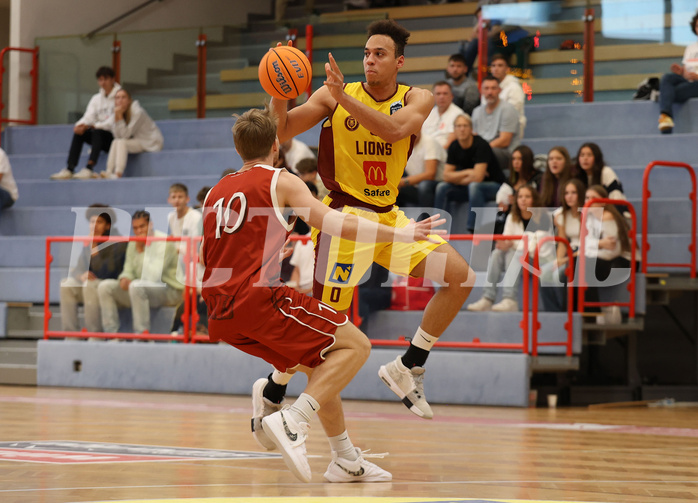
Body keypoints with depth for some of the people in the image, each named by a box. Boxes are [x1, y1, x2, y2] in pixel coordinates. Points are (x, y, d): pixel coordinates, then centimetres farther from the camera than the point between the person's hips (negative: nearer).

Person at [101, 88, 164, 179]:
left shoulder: (137, 112, -20)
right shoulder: (119, 112, 3)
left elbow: (126, 135, -23)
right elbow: (117, 136, -7)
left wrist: (119, 117, -25)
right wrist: (116, 117, -16)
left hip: (151, 142, -7)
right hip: (137, 141, 8)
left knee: (121, 143, -25)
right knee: (115, 142, -13)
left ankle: (118, 174, -33)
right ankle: (109, 172, -19)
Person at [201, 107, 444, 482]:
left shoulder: (215, 193, 22)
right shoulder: (281, 182, 4)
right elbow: (333, 223, -7)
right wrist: (401, 234, -4)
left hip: (221, 316, 8)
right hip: (259, 296, -8)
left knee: (320, 363, 24)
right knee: (355, 346, -4)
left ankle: (346, 459, 25)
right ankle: (292, 423, -22)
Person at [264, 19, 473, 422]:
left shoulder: (416, 100, 0)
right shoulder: (333, 95, -6)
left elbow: (394, 130, -22)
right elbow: (280, 132, -8)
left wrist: (344, 97, -32)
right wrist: (279, 94, -27)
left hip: (388, 217, 4)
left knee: (461, 277, -6)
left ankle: (408, 368, 3)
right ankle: (272, 389, 14)